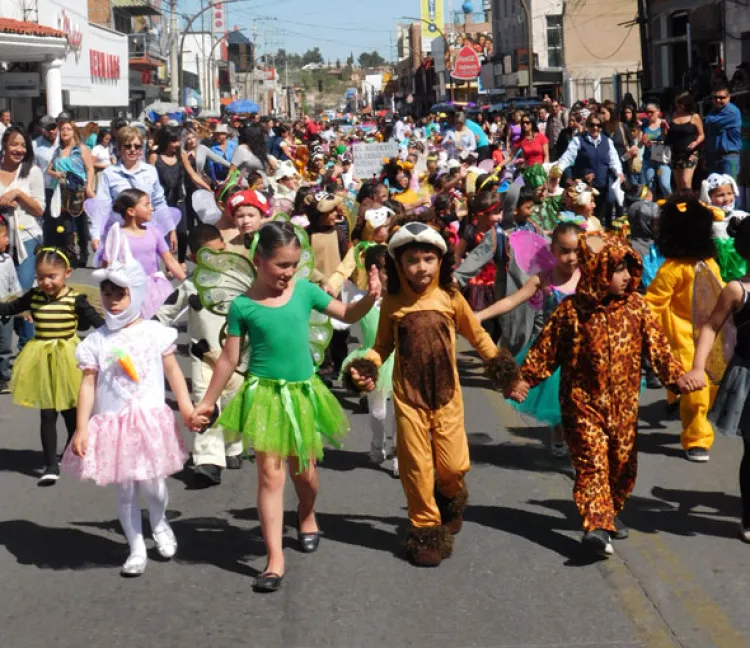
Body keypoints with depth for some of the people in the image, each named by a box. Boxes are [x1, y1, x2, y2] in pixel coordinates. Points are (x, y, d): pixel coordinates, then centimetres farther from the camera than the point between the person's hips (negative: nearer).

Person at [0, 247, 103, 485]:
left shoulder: (75, 300, -15)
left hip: (67, 359, -2)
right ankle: (51, 465, 9)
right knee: (47, 415, 4)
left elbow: (97, 321, -14)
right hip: (43, 360, 2)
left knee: (70, 412, 15)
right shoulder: (34, 296, -4)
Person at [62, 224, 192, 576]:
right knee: (125, 491, 8)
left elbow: (173, 372, 3)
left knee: (151, 485, -1)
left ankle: (160, 524, 32)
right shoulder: (97, 340, -1)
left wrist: (188, 409, -1)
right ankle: (136, 549, 23)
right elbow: (88, 384, 0)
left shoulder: (155, 332, -3)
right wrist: (81, 428, -3)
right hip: (112, 424, 2)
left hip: (150, 421, -1)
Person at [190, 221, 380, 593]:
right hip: (265, 395, -3)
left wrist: (370, 297, -11)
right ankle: (275, 558, -3)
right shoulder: (243, 306, -7)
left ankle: (307, 516, 47)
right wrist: (208, 402, 3)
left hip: (303, 392, 3)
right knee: (270, 474, -6)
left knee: (304, 469, 15)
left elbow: (348, 315, 8)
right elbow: (229, 359, 0)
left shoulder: (304, 291, -1)